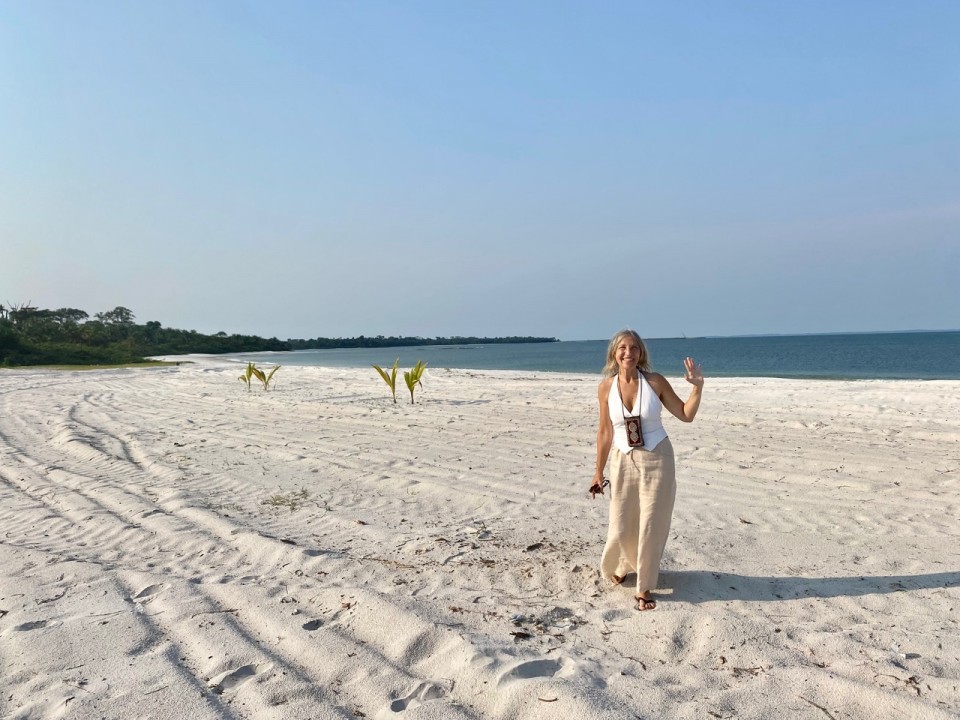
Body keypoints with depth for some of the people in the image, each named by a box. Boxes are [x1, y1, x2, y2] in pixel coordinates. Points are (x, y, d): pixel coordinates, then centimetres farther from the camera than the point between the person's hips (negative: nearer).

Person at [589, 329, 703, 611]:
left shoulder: (655, 381, -9)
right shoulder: (606, 387, -6)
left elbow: (686, 415, -1)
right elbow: (605, 432, 2)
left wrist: (697, 387, -15)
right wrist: (598, 472, 5)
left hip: (657, 460, -1)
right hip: (623, 461, 1)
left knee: (651, 526, 5)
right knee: (621, 526, 8)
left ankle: (644, 588, 23)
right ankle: (618, 566, 42)